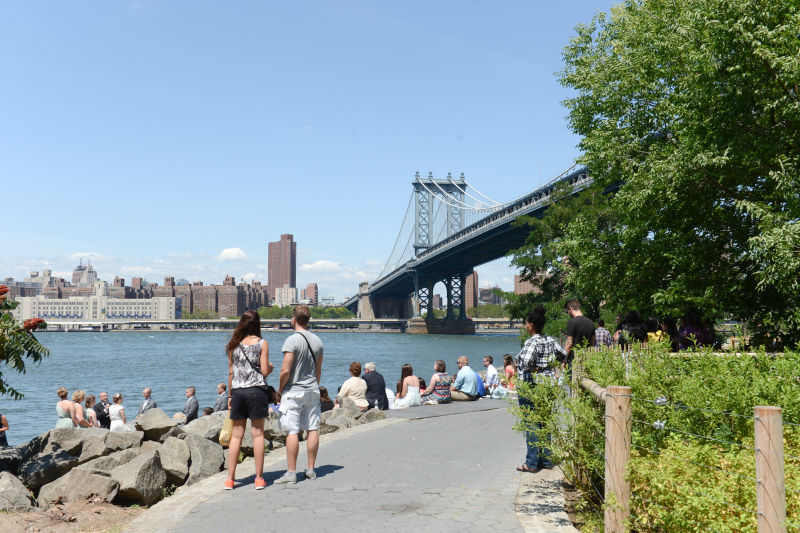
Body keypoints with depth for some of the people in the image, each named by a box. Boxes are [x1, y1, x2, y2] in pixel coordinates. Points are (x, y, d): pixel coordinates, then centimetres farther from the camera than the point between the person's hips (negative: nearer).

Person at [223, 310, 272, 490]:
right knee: (257, 433, 2)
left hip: (238, 391, 3)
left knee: (236, 434, 8)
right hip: (256, 390, -3)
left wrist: (230, 395, 15)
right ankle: (259, 478, 4)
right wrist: (270, 367, 15)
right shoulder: (262, 343, -3)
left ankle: (230, 478, 8)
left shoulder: (234, 345, 7)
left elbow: (231, 372, 8)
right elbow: (264, 371, -7)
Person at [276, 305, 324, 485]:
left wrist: (280, 389, -4)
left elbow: (286, 370, -18)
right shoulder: (317, 340, 7)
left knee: (292, 431, -4)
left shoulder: (292, 340, -15)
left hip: (293, 391, -7)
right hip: (312, 391, 7)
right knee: (313, 429, 9)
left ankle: (291, 472, -3)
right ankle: (311, 470, 16)